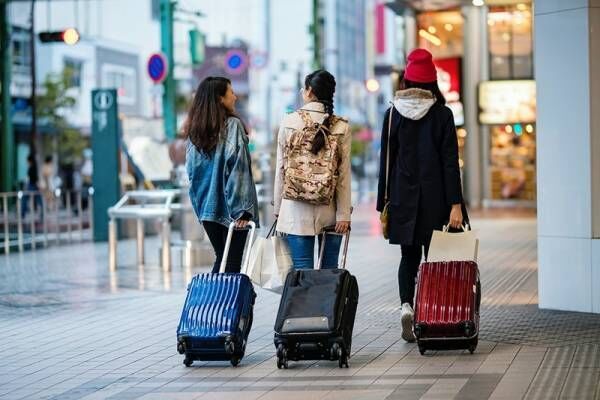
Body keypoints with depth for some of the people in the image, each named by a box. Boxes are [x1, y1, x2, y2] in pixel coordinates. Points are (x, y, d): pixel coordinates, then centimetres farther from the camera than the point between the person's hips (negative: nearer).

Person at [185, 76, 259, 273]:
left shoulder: (194, 130, 8)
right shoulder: (232, 125, -12)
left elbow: (191, 170, 11)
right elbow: (238, 169, -17)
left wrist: (200, 202, 17)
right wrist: (243, 208, -16)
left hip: (206, 207, 6)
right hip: (229, 208, -6)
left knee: (221, 257, 16)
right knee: (233, 262, 1)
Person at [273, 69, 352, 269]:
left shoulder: (289, 122, -2)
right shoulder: (341, 127, -2)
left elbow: (281, 168, 2)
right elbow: (344, 174, -3)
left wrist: (278, 208, 10)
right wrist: (344, 214, 0)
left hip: (295, 209, 0)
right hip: (329, 209, 1)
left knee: (302, 270, 1)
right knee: (330, 271, 7)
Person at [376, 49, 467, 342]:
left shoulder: (393, 114, 0)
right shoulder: (442, 114, -4)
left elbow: (386, 161, 1)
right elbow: (450, 162, -8)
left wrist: (384, 202, 7)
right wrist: (456, 204, -8)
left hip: (403, 197, 1)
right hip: (434, 198, -1)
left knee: (409, 256, 12)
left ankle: (406, 305, -10)